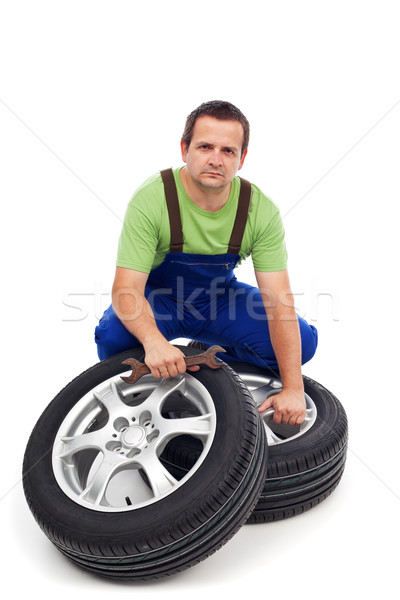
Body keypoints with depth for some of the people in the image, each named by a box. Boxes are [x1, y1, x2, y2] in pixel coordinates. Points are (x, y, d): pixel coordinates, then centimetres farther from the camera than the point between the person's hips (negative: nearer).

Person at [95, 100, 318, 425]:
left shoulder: (262, 210, -20)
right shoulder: (150, 200, -26)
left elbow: (280, 304, -23)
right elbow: (126, 289, -30)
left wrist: (293, 388, -30)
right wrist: (154, 341, -52)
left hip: (220, 298, 3)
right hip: (159, 298, -2)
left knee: (304, 341, -13)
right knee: (113, 336, -33)